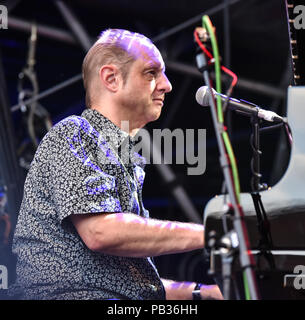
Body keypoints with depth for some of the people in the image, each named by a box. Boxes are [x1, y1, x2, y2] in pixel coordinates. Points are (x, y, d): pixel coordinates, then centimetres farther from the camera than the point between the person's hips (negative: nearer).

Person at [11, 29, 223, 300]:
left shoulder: (128, 164, 23)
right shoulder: (73, 133, -3)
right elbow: (101, 232, -19)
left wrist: (204, 292, 9)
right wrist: (209, 234, -14)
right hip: (73, 293, -8)